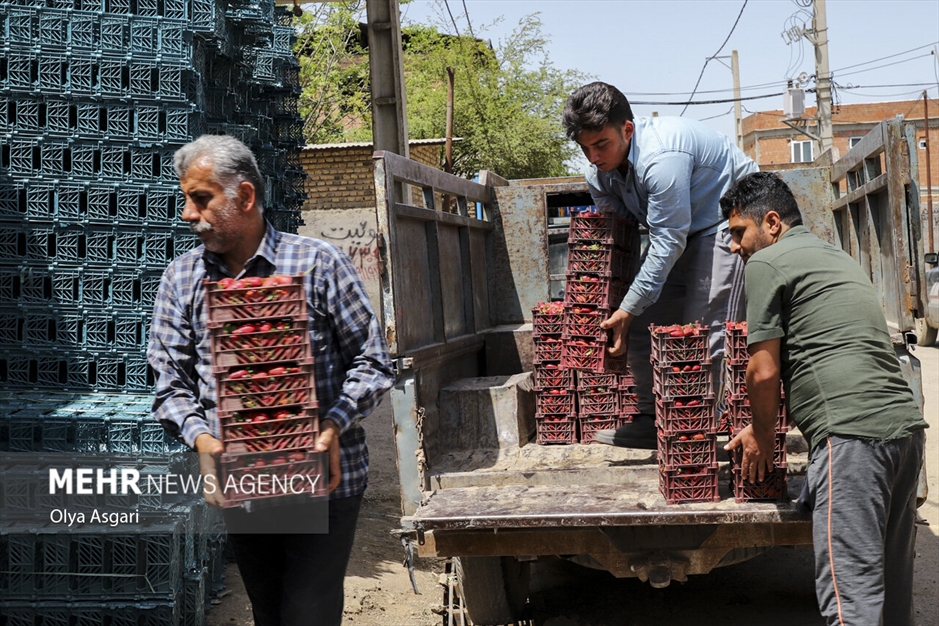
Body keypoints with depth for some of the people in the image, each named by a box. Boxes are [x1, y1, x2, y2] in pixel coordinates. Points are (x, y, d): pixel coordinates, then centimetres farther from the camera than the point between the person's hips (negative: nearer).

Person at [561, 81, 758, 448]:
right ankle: (653, 420, 13)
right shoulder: (598, 173, -7)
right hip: (679, 230, 9)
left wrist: (627, 310, -28)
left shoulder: (661, 158, -34)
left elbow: (668, 243, -31)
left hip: (728, 222, -8)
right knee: (643, 325, 1)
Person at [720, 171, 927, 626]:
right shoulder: (838, 257, 27)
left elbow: (765, 371, -3)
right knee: (892, 585, 16)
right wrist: (764, 426, 31)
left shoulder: (766, 262, 1)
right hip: (906, 423, 9)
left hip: (853, 433, -9)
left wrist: (762, 435, 15)